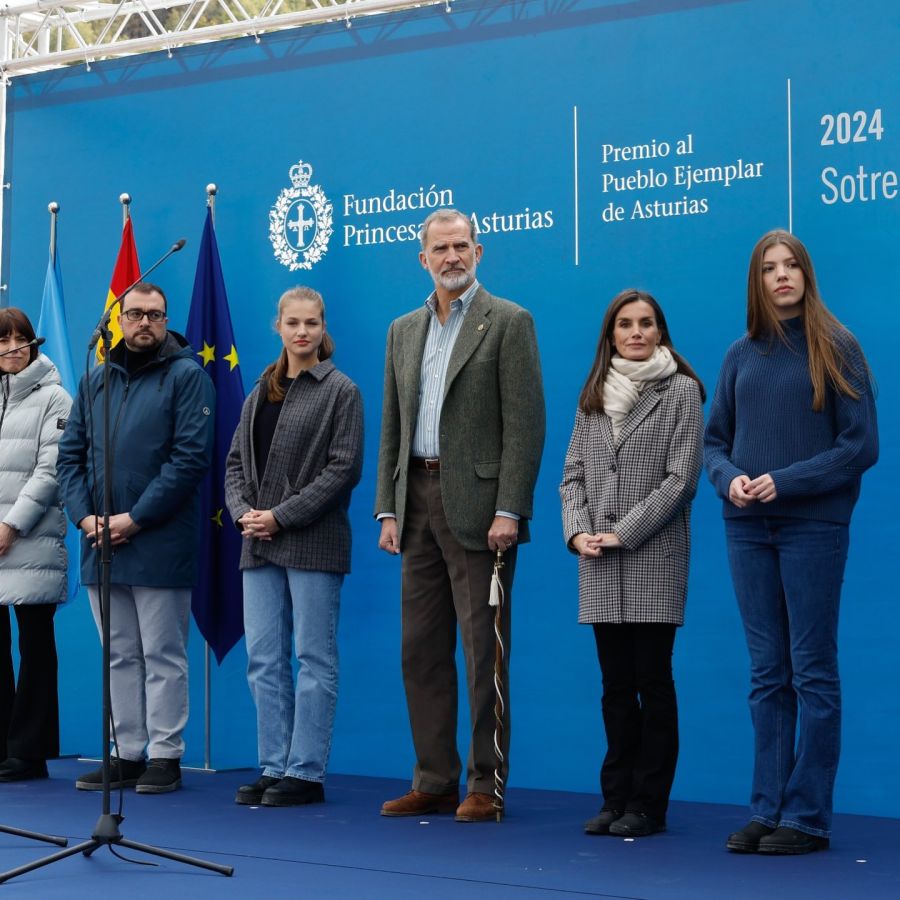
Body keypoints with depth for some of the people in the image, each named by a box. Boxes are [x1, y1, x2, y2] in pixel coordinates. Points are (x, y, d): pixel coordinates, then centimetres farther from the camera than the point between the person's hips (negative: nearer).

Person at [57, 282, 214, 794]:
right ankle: (127, 755, 19)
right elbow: (71, 454, 13)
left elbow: (192, 456, -12)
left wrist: (136, 518, -15)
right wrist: (84, 516, -3)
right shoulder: (96, 381, 14)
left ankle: (166, 756, 7)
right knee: (121, 656, 12)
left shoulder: (186, 376, -3)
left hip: (159, 545, -6)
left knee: (163, 655, 0)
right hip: (100, 543, 6)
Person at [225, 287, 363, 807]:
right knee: (264, 660, 6)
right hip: (260, 547, 6)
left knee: (314, 658, -1)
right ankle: (275, 768, 14)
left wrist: (282, 516, -14)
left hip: (313, 544, -6)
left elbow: (344, 468, -10)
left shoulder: (341, 391, -2)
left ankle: (306, 773, 4)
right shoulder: (261, 393, 16)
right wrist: (242, 510, -5)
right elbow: (237, 461, 15)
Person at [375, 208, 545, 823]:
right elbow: (393, 429, 17)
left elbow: (526, 423, -9)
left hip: (477, 505, -6)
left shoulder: (509, 323, -2)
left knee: (482, 649, -4)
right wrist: (389, 509, 9)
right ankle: (435, 782, 16)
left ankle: (486, 785, 3)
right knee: (422, 649, 8)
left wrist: (508, 511, -16)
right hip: (419, 503, 7)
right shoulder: (404, 330, 16)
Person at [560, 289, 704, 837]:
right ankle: (618, 799, 13)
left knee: (653, 680, -1)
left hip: (655, 560, -4)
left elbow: (681, 477, -7)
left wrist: (623, 533, -11)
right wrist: (578, 531, -2)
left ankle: (649, 805, 5)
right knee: (616, 683, 7)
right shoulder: (594, 396, 14)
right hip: (601, 565, 4)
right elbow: (574, 473, 15)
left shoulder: (681, 390, 0)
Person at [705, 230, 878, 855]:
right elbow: (714, 440, 14)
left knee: (812, 670, -1)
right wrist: (730, 478, -7)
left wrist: (786, 481, -14)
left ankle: (808, 815, 3)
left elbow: (862, 445, -6)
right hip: (748, 527, 4)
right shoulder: (742, 356, 11)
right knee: (768, 674, 7)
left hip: (813, 524, -4)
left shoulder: (835, 349, -1)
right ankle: (767, 810, 11)